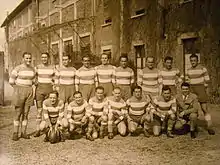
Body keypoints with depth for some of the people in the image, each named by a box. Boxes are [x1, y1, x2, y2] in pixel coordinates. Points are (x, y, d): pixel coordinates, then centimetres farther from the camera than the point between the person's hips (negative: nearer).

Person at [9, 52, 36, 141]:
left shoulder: (32, 69, 7)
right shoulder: (17, 68, -9)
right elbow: (11, 81, -5)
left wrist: (28, 87, 9)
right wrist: (19, 89, 1)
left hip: (29, 92, 4)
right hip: (19, 92, -4)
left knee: (25, 113, 7)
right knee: (18, 113, -2)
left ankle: (23, 132, 15)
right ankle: (15, 133, 8)